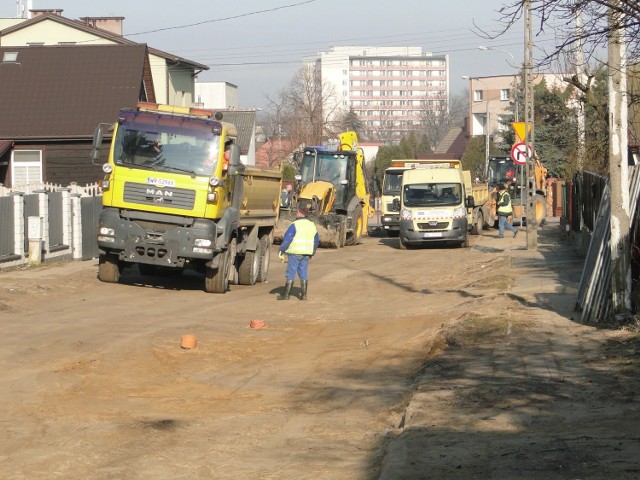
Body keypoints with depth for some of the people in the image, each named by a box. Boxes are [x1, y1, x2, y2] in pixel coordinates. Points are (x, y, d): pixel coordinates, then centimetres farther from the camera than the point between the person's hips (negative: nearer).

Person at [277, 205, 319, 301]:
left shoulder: (295, 225, -10)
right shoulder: (312, 225, 10)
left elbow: (287, 239, -13)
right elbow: (316, 241, 17)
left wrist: (281, 250, -6)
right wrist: (312, 253, 27)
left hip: (295, 253, -6)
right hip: (306, 253, 6)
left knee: (290, 273, -2)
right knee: (303, 273, 11)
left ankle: (286, 294, -1)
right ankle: (304, 295, 9)